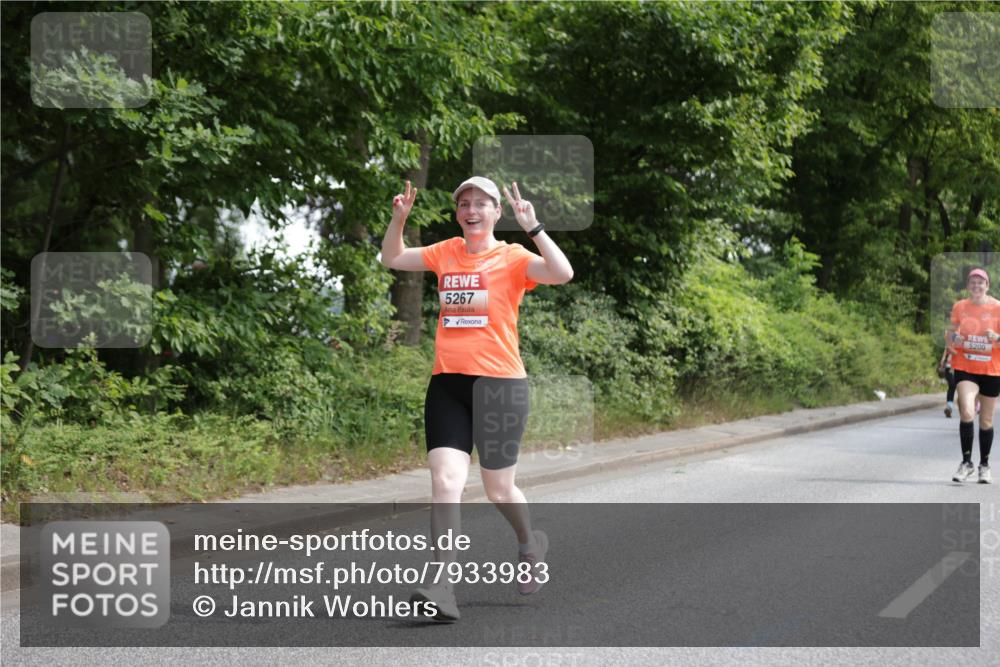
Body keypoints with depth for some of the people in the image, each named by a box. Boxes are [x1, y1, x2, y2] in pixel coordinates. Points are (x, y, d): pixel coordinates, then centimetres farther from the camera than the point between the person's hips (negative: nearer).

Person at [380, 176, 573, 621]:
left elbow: (562, 273, -19)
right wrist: (399, 219, 9)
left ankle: (530, 545, 38)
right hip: (447, 383, 3)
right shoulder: (446, 253, 12)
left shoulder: (513, 258, -1)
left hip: (499, 383, -3)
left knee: (498, 489, 6)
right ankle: (444, 587, -14)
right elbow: (392, 259, 25)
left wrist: (532, 228, -21)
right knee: (445, 481, -11)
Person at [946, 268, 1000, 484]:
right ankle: (966, 462, -10)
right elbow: (950, 332, 13)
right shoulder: (959, 307, 2)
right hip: (965, 368, 0)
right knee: (966, 412, -21)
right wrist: (952, 338, -9)